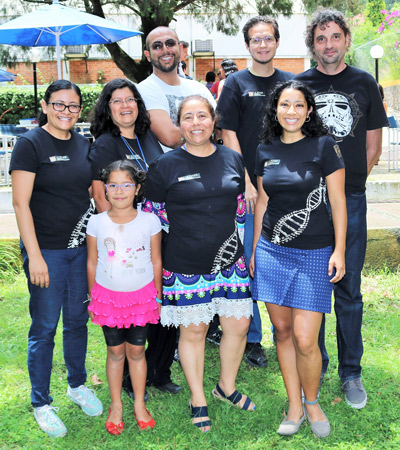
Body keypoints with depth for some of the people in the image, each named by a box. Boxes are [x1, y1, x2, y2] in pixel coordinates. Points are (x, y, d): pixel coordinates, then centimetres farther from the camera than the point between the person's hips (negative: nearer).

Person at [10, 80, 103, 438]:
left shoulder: (84, 144, 8)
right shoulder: (30, 144, -8)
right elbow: (21, 203, -12)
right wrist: (34, 256, -16)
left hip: (82, 247, 5)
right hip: (47, 250, -5)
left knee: (78, 320, 16)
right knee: (44, 327, 4)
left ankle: (77, 385, 35)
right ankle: (41, 404, 20)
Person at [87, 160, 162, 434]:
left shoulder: (149, 221, -7)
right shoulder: (97, 222, -6)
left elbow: (156, 261, 2)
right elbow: (92, 262, 3)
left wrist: (157, 297, 6)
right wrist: (93, 299, 7)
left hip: (141, 296, 0)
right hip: (108, 296, 1)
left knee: (136, 351, 9)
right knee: (115, 352, 11)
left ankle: (140, 404, 27)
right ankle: (116, 405, 28)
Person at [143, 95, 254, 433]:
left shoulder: (233, 160, 6)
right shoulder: (165, 166, -5)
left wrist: (246, 250, 16)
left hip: (230, 262, 4)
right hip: (185, 266, -3)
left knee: (239, 324, 8)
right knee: (193, 330, 7)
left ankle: (227, 387, 33)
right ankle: (198, 400, 26)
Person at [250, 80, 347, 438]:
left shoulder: (324, 146, -4)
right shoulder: (266, 151, 7)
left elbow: (338, 201, -3)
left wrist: (339, 251, -7)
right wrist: (254, 249, 15)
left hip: (314, 254, -4)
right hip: (271, 251, 4)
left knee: (305, 339, -6)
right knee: (282, 330, 8)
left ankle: (312, 402, 21)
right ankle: (294, 406, 24)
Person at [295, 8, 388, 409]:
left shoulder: (364, 83, 7)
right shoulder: (299, 85, 5)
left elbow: (373, 143, 11)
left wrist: (349, 179, 6)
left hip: (351, 199, 0)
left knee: (349, 291, 5)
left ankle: (351, 372, 18)